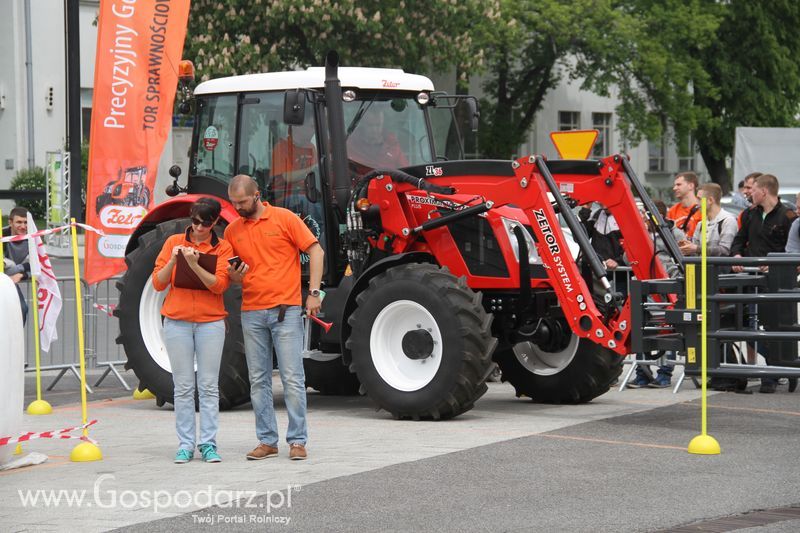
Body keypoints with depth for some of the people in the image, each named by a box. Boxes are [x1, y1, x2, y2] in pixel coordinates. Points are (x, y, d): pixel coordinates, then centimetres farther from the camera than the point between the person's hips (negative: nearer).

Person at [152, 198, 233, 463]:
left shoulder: (223, 248, 3)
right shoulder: (174, 242, 7)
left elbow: (219, 285, -10)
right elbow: (158, 283, 5)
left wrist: (195, 265, -23)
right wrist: (173, 260, -11)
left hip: (211, 322, -1)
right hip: (177, 322, 1)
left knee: (209, 386, 0)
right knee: (183, 386, 1)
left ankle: (208, 444, 3)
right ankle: (185, 445, 4)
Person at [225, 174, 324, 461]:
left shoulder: (284, 219, -3)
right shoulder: (232, 230, 9)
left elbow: (316, 251, -2)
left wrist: (313, 292, -9)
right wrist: (234, 275, -7)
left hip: (285, 310, -4)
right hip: (251, 313, 4)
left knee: (292, 378, -4)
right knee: (258, 380, 6)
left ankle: (297, 440, 1)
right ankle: (267, 440, 12)